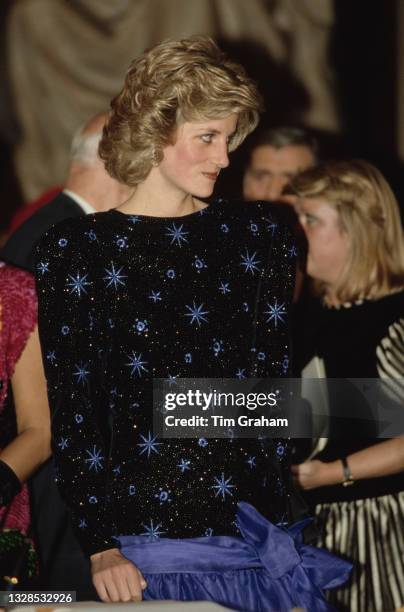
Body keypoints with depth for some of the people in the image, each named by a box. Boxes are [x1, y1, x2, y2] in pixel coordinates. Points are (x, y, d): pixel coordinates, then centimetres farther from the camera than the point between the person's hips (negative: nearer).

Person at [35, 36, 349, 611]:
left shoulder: (256, 236, 9)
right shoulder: (74, 251, 1)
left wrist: (282, 519, -3)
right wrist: (100, 545, -9)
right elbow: (71, 411, -1)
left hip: (259, 535, 3)